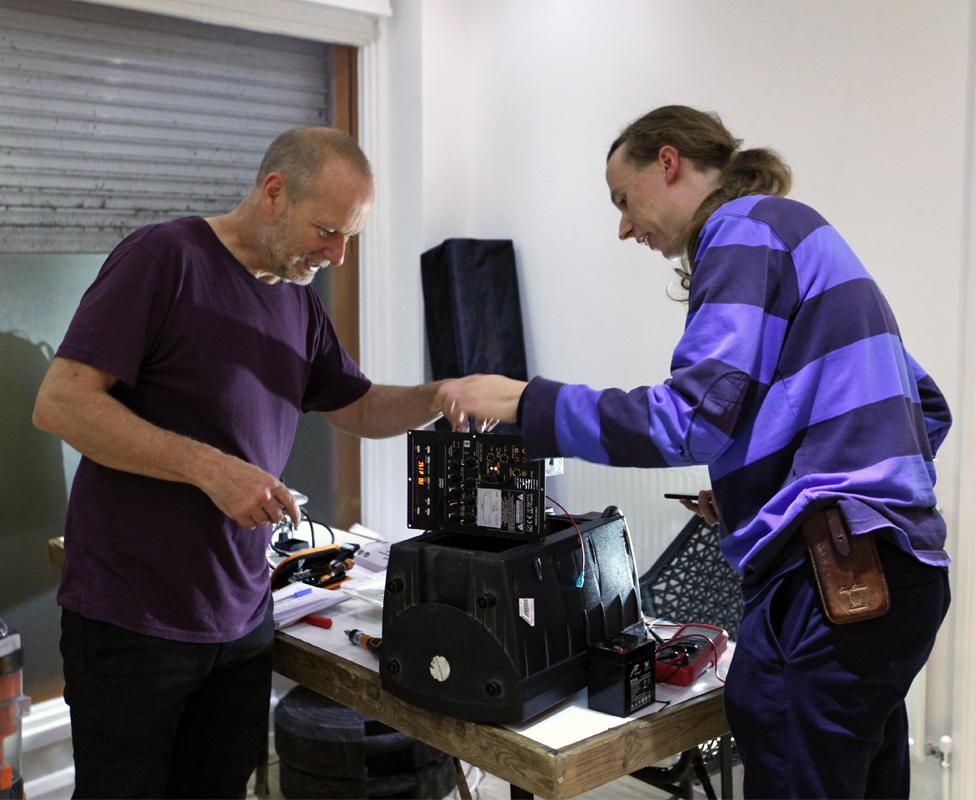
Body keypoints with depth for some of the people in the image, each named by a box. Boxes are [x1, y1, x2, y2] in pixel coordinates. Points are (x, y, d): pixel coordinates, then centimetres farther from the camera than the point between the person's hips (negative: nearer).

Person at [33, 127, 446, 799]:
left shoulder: (299, 299, 9)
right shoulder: (164, 258, -13)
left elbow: (361, 409, 18)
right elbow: (60, 404, -18)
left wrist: (443, 397, -1)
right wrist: (210, 468, -24)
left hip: (242, 615, 6)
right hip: (134, 618, -6)